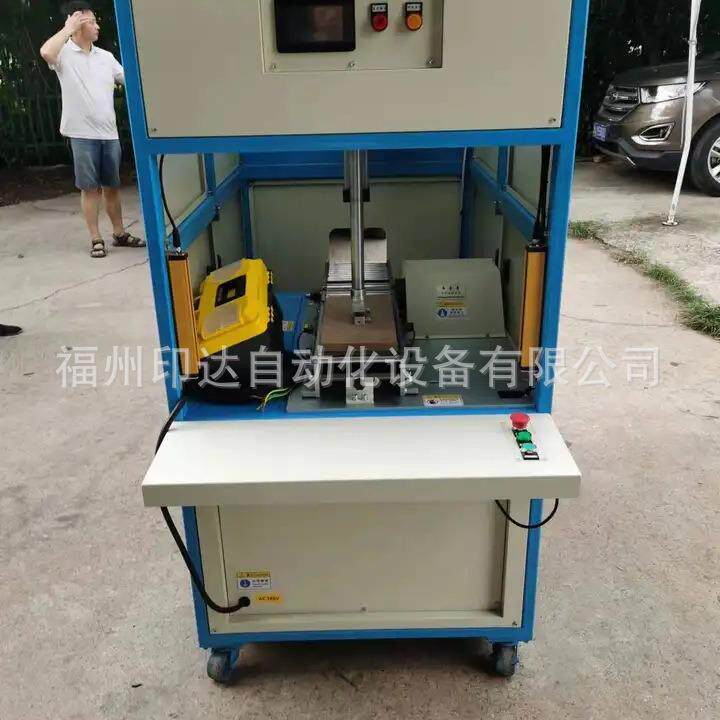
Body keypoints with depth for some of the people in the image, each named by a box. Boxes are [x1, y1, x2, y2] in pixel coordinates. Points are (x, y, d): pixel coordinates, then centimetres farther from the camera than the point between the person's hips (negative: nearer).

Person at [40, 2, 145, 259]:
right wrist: (69, 28, -15)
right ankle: (96, 238, 7)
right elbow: (45, 52, -26)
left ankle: (119, 233, 22)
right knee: (90, 187, 0)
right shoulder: (64, 53, -4)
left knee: (112, 185, 12)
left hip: (109, 133, 5)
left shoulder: (106, 56, 12)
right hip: (83, 133, -5)